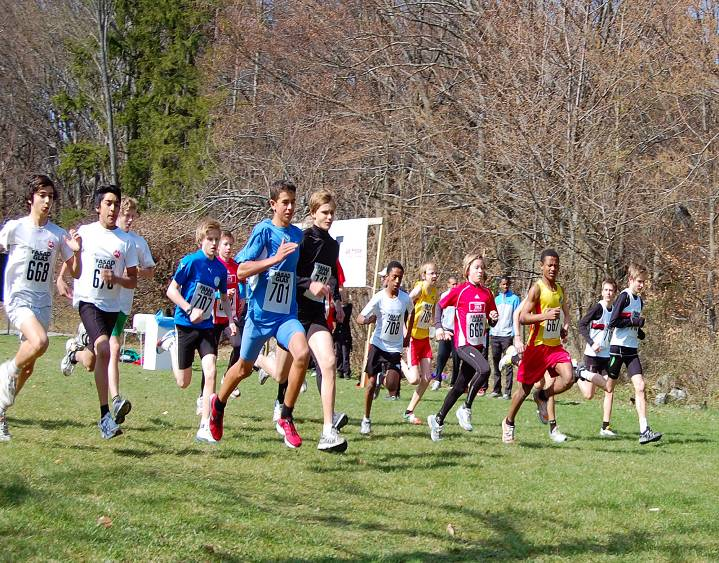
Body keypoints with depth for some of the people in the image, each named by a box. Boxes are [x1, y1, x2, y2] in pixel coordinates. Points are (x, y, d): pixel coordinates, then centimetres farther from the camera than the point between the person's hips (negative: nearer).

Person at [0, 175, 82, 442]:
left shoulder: (58, 234, 5)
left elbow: (75, 273, 8)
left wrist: (76, 251, -10)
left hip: (43, 303, 4)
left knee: (28, 366, 6)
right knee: (39, 342, -31)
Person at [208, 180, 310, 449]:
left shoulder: (297, 234, 8)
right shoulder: (263, 230, -10)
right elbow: (242, 270, -15)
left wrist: (311, 285, 5)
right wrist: (276, 258, -24)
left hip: (287, 313, 3)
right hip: (260, 312, -3)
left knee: (302, 353, -24)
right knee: (244, 368, 13)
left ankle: (286, 418, -10)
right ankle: (218, 404, 45)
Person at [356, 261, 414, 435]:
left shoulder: (405, 299, -7)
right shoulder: (379, 298, -14)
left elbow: (411, 312, 17)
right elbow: (360, 318, -15)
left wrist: (407, 335, 15)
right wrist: (368, 319, -38)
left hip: (395, 348, 1)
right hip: (378, 344, -1)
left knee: (392, 388, -14)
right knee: (371, 383, 0)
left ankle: (383, 378, 21)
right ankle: (366, 420, 15)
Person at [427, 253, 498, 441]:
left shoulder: (487, 293, 9)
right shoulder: (460, 291, -6)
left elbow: (491, 322, 17)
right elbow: (440, 305, 5)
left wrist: (494, 318, -6)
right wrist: (438, 327, -7)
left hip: (478, 345, 6)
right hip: (463, 343, -6)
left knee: (461, 386, 10)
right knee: (484, 369, -30)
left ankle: (438, 420, 24)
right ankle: (466, 409, -15)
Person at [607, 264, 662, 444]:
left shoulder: (639, 301, 14)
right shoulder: (624, 296, -11)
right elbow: (612, 322, -17)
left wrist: (639, 331, 8)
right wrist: (634, 321, -18)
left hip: (632, 349, 6)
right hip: (618, 347, -6)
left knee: (640, 386, -8)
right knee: (609, 387, 3)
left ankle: (644, 431, -16)